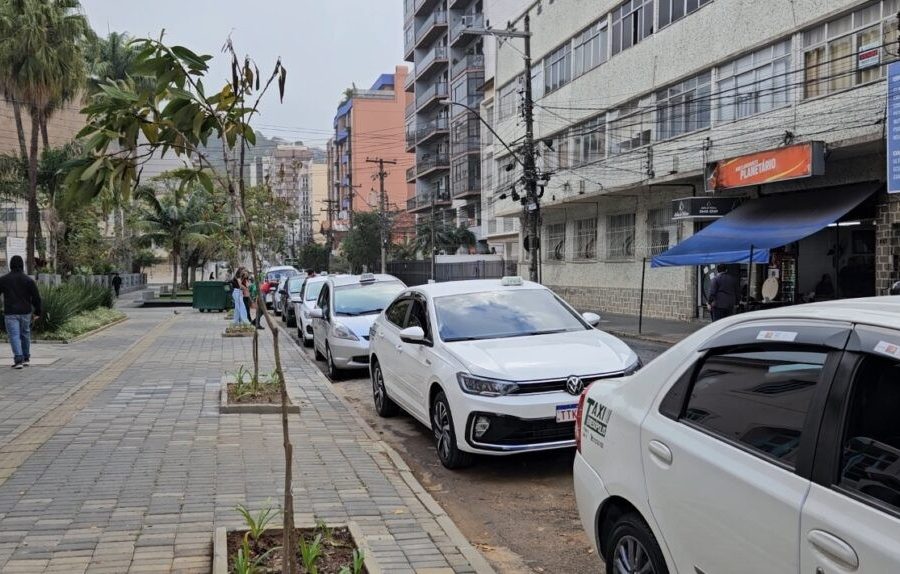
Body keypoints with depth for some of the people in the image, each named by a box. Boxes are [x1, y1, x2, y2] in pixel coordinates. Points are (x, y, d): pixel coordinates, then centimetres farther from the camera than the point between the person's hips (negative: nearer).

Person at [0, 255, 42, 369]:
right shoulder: (29, 280, -1)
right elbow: (36, 298, -1)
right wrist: (37, 312, 7)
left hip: (10, 313, -2)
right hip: (26, 312, 2)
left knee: (14, 335, -3)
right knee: (25, 334, 15)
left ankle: (18, 360, -14)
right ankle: (26, 358, 23)